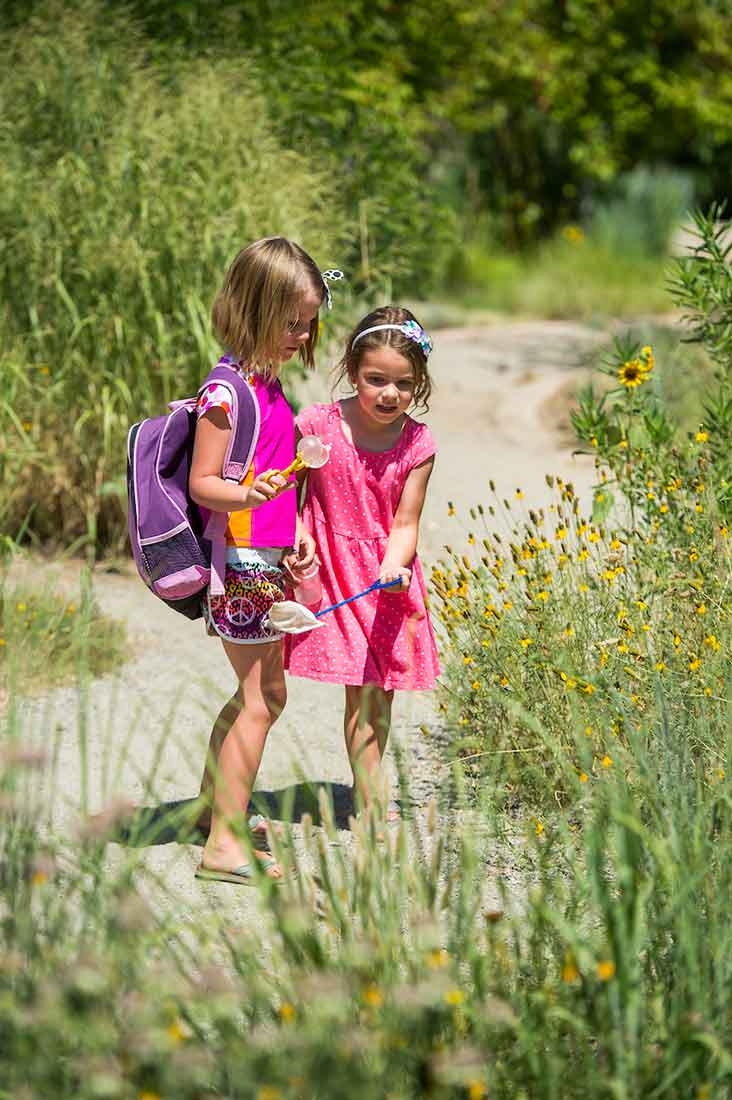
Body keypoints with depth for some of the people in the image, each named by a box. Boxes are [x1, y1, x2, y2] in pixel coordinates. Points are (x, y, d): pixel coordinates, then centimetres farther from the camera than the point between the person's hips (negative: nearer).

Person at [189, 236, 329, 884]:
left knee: (259, 692, 19)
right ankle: (225, 846, -7)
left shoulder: (267, 382, 12)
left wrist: (297, 531, 12)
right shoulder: (229, 389, -16)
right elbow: (203, 483, -19)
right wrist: (249, 495, -37)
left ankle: (215, 805, 34)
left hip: (267, 561, 10)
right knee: (263, 697, -9)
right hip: (242, 562, -10)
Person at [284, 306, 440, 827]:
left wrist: (392, 569, -24)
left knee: (383, 688, 10)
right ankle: (374, 800, -1)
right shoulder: (317, 425, -11)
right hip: (333, 569, -3)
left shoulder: (418, 444, -6)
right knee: (363, 687, -8)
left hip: (388, 577, 3)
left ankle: (367, 785, 27)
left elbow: (405, 524, -7)